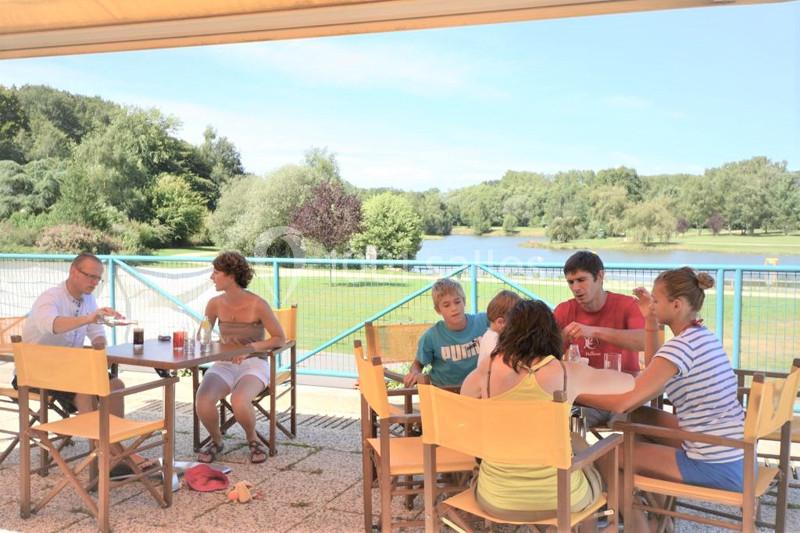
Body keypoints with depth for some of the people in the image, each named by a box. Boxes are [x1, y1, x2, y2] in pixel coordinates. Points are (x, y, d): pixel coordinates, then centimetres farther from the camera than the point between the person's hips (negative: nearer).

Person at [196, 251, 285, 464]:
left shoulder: (257, 305, -12)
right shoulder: (215, 304, 0)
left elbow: (280, 339, -5)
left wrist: (251, 347, -20)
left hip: (254, 364, -3)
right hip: (224, 365, 3)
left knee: (239, 401, -35)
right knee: (202, 401, -28)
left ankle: (252, 438, -1)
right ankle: (216, 440, 4)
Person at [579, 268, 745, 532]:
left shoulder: (679, 347, -21)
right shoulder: (704, 336, 7)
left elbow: (622, 403, -23)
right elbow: (657, 370, 22)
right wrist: (650, 322, 14)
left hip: (716, 468, -9)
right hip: (737, 455, 9)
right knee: (642, 417, 20)